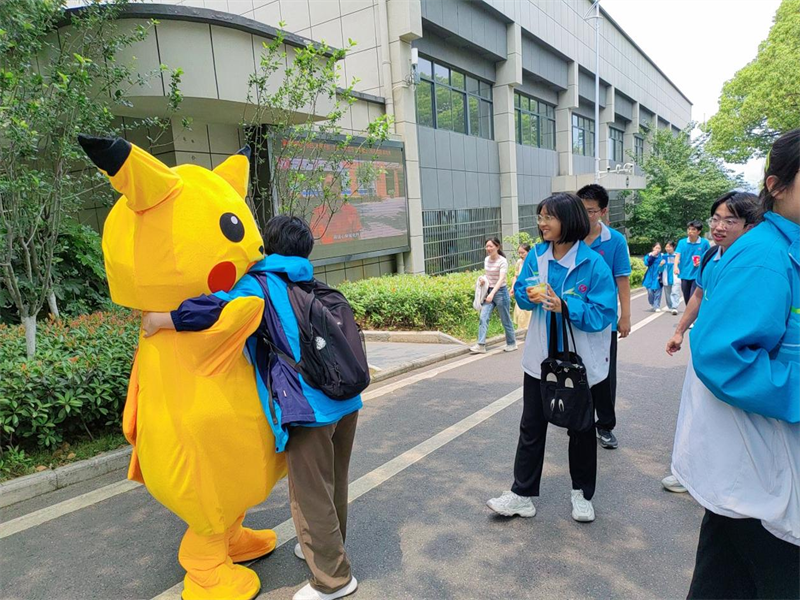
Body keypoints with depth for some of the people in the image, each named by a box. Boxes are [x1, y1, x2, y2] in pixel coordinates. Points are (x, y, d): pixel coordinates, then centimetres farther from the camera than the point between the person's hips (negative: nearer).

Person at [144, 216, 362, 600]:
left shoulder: (260, 285, -3)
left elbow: (216, 308, -20)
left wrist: (158, 320, -8)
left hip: (311, 409, -7)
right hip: (346, 399, 7)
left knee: (311, 496, 10)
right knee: (333, 486, 23)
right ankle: (327, 549, 44)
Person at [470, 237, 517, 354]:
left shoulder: (502, 261, -15)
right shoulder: (486, 260, 5)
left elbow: (501, 279, -26)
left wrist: (492, 293, -38)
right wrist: (483, 278, -5)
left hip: (500, 292, -6)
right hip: (489, 292, 6)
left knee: (505, 320, 7)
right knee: (483, 318, -6)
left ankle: (512, 343, 25)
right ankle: (481, 345, -7)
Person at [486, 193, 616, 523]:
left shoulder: (593, 263, -18)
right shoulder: (536, 255, -3)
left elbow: (603, 313, -19)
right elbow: (520, 290, 7)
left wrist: (566, 307, -32)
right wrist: (529, 295, -16)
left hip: (579, 361, -4)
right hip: (540, 358, 4)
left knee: (580, 428, 16)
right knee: (531, 427, 11)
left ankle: (582, 494, 37)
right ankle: (522, 494, 24)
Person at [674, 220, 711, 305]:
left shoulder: (704, 242, -3)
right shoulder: (682, 242, 0)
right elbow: (678, 255, -9)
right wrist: (676, 266, -27)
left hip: (697, 275, -3)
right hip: (684, 275, 3)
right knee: (687, 301, 14)